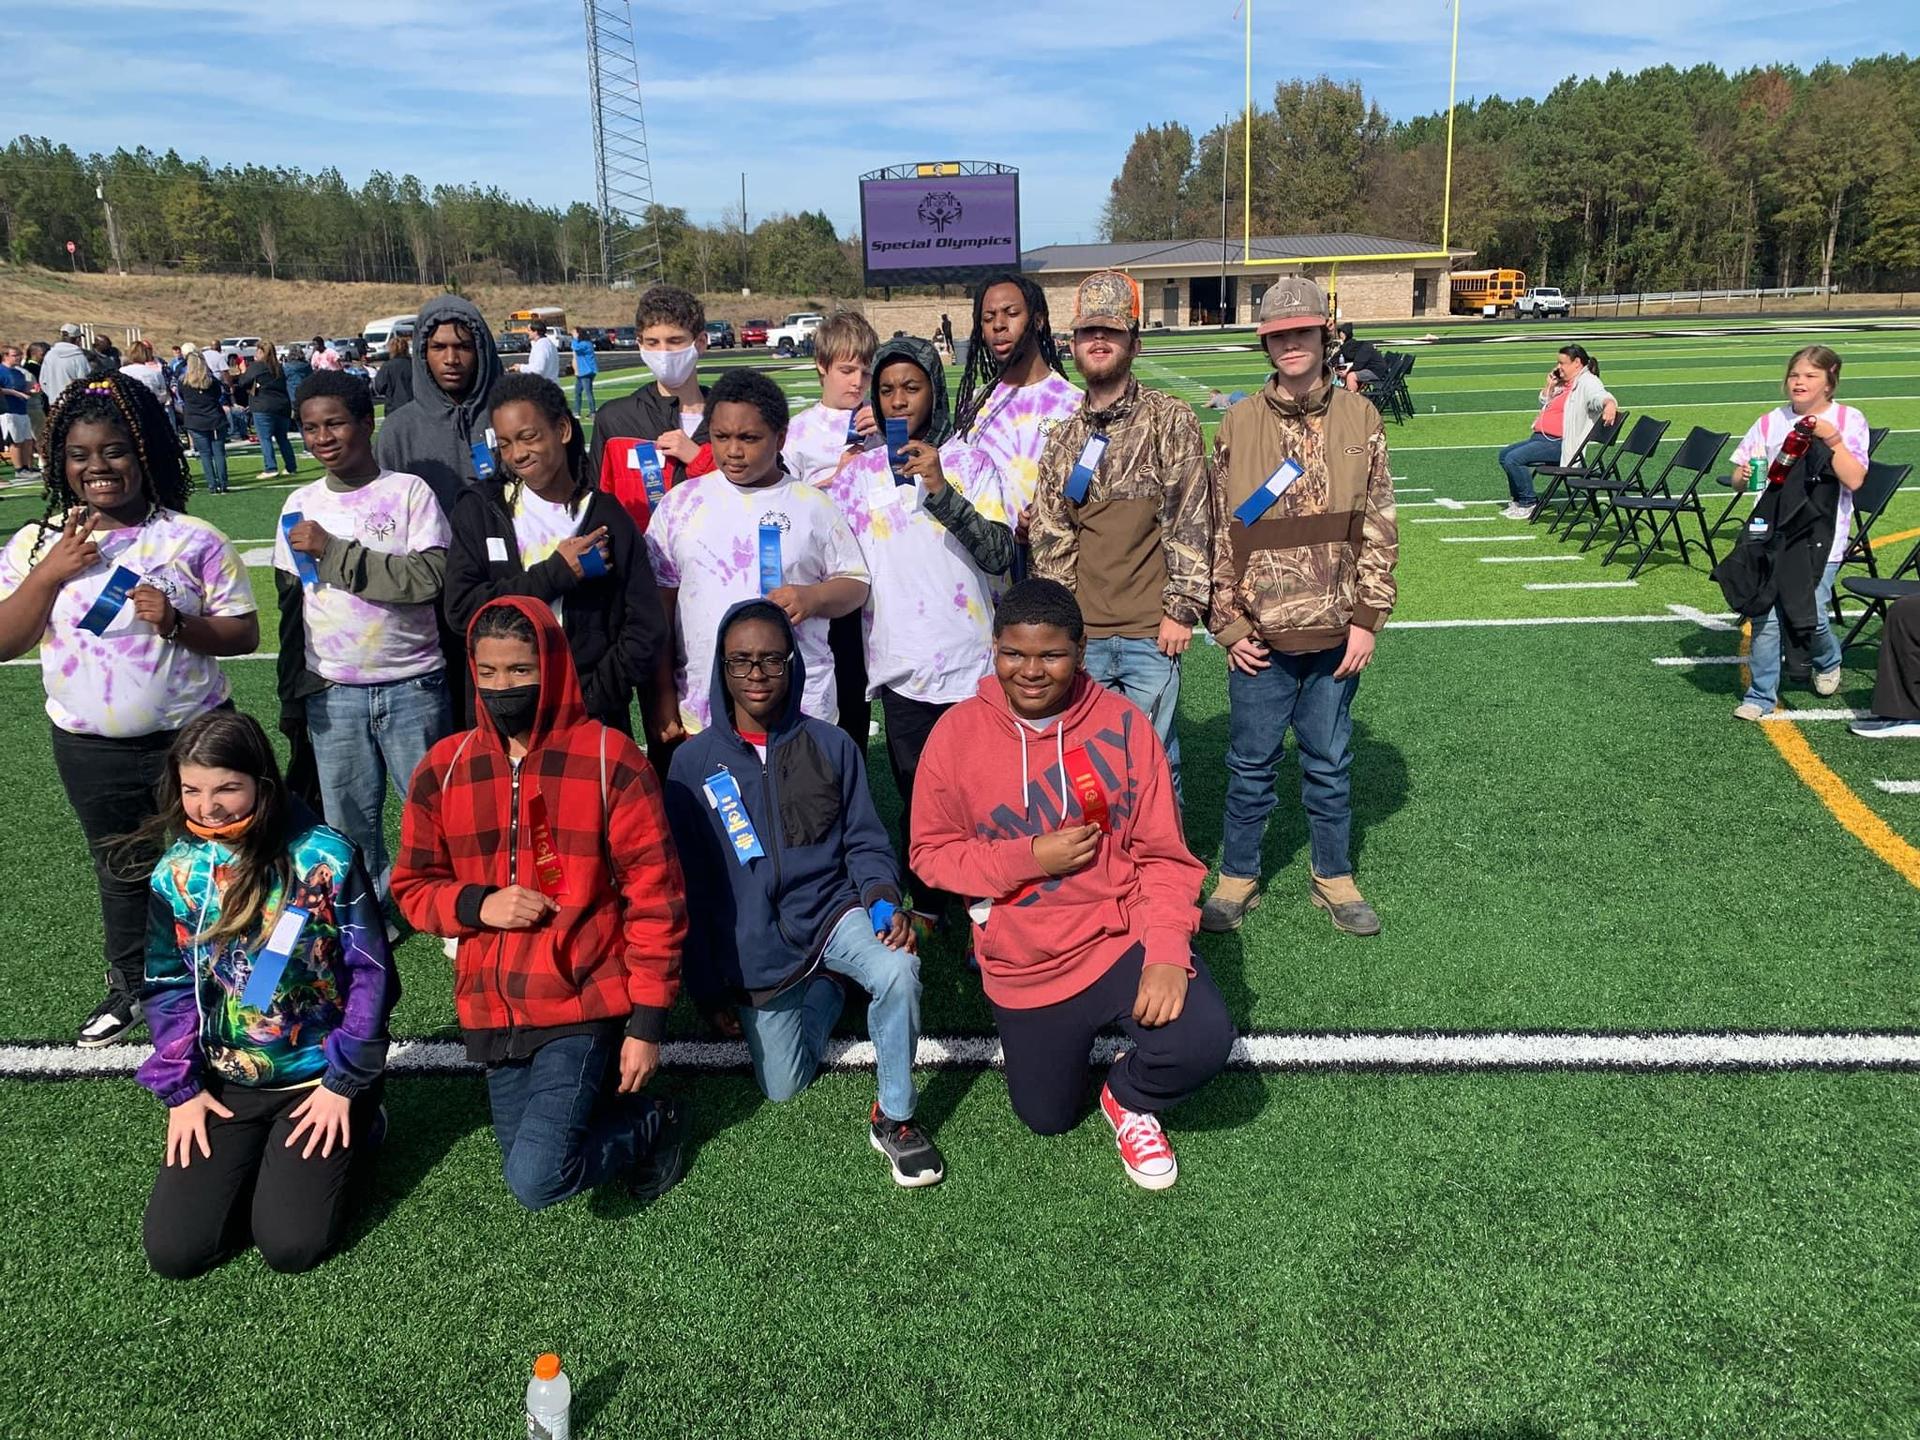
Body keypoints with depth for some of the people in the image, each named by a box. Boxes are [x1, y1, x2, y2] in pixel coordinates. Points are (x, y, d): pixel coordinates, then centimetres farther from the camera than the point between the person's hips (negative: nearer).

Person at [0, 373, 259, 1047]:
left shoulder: (192, 540, -10)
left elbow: (244, 634, -8)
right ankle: (129, 985, 41)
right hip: (89, 749, 3)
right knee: (120, 868, 21)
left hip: (190, 738, -3)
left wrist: (178, 624, -26)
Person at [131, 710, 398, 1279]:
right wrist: (180, 1088, 0)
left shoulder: (324, 859, -17)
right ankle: (261, 1157, 23)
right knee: (173, 1250, -4)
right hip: (226, 1085, 4)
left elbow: (370, 972, -12)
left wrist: (345, 1083, -11)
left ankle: (352, 1132, 16)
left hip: (319, 1076, -4)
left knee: (291, 1245, -11)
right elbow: (169, 986, 6)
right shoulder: (176, 873, -4)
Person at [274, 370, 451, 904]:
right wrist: (292, 697, 12)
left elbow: (430, 578, -18)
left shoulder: (410, 491, -4)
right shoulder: (300, 505, 8)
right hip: (330, 692, 4)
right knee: (348, 822, 11)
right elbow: (292, 607, 13)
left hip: (412, 685, -4)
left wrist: (334, 550, -17)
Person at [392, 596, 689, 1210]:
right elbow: (412, 886, 10)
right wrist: (476, 905, -13)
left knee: (537, 1179, -15)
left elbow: (654, 894, -8)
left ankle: (649, 1125, 12)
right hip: (492, 1012, 5)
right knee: (529, 1162, 11)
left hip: (582, 1005, -5)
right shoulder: (444, 767, 2)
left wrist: (647, 1023, -9)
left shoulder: (609, 760, -10)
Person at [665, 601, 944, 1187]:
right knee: (783, 1086, 8)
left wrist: (884, 901, -22)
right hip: (754, 946, 1)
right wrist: (709, 989, 2)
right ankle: (826, 989, 38)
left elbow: (865, 843, 1)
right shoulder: (693, 762, -5)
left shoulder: (831, 746, -4)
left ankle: (893, 1117, -10)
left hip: (830, 911, -1)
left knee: (898, 971, -32)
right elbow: (690, 884, 0)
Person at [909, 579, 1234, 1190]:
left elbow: (1164, 855, -9)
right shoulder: (956, 733, -10)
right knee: (1048, 1118, 14)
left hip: (1124, 938, -1)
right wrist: (1029, 858, -18)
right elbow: (931, 852, -4)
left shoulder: (1122, 723, -11)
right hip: (1024, 967, 1)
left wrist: (1167, 953, -23)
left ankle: (1128, 1098, 9)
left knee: (1202, 1041, -27)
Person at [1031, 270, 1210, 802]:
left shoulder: (1169, 419, -2)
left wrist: (1182, 610, -10)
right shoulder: (1064, 437, 10)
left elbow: (1191, 521, -6)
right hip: (1083, 634, 4)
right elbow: (1049, 538, 11)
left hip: (1150, 634, -4)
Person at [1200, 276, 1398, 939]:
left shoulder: (1359, 417, 1)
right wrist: (1228, 623, -3)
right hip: (1259, 633, -1)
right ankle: (1238, 878, 25)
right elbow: (1220, 531, 1)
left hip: (1335, 631, 1)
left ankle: (1333, 877, 29)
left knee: (1330, 763, 13)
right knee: (1251, 764, 9)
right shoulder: (1239, 422, 0)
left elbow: (1379, 526, 2)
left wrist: (1367, 618, -3)